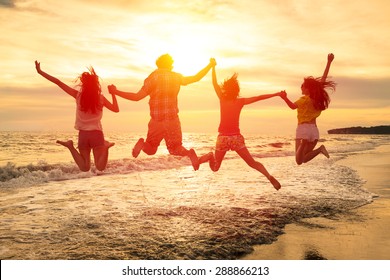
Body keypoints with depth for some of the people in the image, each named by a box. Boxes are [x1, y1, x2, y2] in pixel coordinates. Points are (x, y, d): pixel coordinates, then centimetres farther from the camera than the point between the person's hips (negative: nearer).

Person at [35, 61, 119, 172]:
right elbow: (116, 109, 7)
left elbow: (58, 82, -2)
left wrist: (40, 71, 4)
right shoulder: (100, 98, -3)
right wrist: (113, 93, 16)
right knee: (100, 167, -2)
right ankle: (105, 146, -27)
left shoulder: (78, 95, -3)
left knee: (85, 168, 4)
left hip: (83, 134, 1)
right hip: (96, 134, -1)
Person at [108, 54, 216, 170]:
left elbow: (137, 97, -12)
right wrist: (210, 65, 27)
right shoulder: (177, 77, 1)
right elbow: (196, 77, 14)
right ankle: (189, 153, -18)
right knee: (175, 149, 15)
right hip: (173, 120, 1)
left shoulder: (153, 77, -6)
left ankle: (142, 144, -18)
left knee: (150, 149, 17)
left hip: (157, 121, -1)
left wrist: (115, 92, -5)